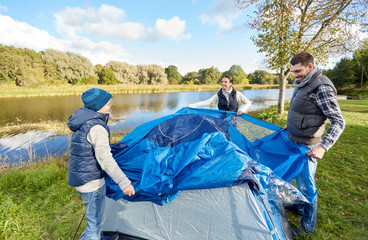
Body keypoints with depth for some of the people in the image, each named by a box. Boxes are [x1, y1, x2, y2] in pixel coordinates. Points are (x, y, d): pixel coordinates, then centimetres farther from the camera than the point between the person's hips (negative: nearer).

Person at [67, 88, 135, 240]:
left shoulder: (82, 122, 6)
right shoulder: (97, 127, -24)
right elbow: (104, 158, -32)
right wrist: (124, 182, -32)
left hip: (78, 177, 10)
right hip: (91, 181, -10)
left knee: (95, 214, 29)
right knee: (95, 222, 9)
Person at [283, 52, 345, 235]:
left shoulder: (322, 88, -20)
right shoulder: (302, 84, 7)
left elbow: (339, 122, -19)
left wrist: (323, 146, -28)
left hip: (306, 147, -8)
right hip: (294, 141, 9)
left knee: (305, 185, 4)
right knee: (299, 178, 23)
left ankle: (308, 226, 24)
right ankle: (301, 207, 45)